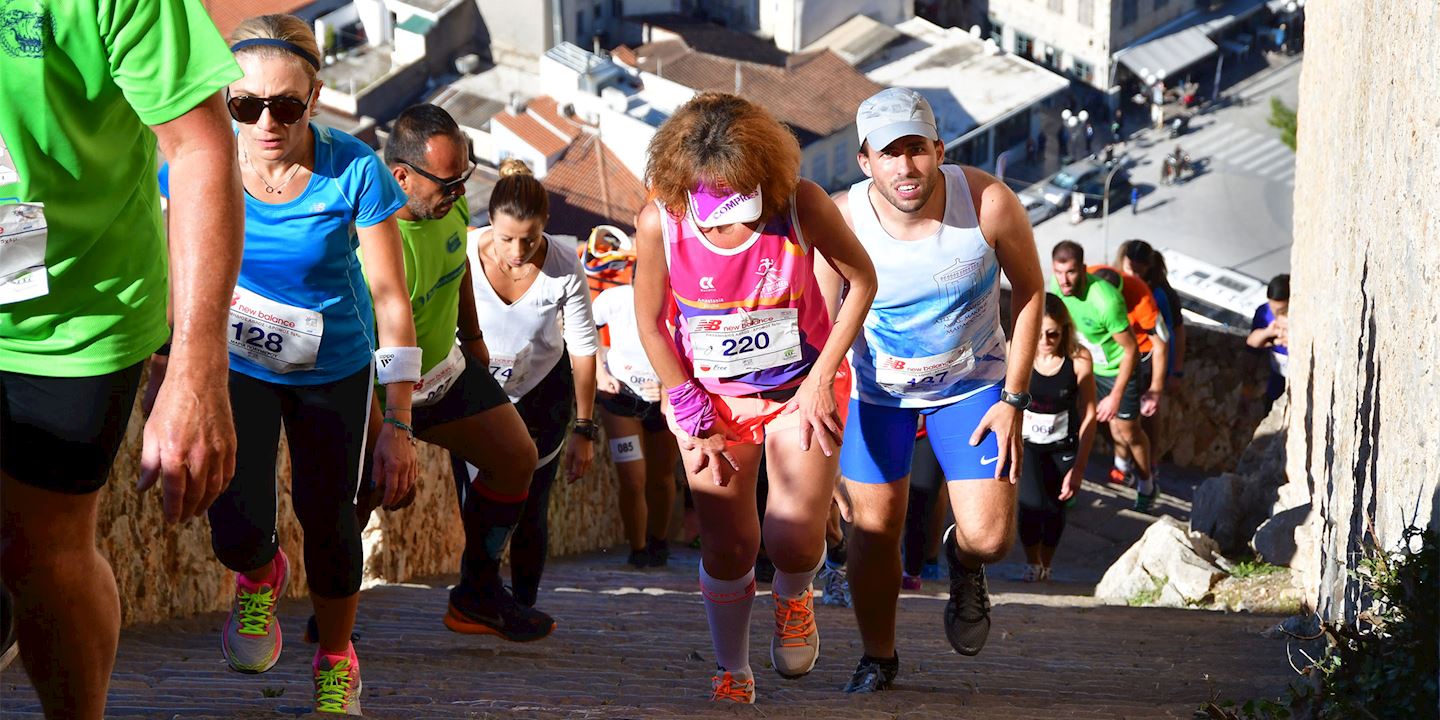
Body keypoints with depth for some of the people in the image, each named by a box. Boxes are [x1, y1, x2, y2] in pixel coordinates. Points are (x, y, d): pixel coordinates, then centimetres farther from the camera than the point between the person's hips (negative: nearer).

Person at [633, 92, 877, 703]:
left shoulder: (801, 205, -23)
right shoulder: (661, 223, -21)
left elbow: (861, 280, -7)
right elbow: (650, 323, -7)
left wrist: (821, 377, -9)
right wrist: (694, 421, -5)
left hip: (799, 387, -1)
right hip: (712, 395, 1)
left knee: (795, 538, -10)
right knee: (726, 548, -1)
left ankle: (792, 599, 28)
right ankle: (733, 677, 21)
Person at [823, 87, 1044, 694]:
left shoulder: (988, 202, -25)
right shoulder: (841, 222, -26)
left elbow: (1030, 290, -9)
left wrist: (1013, 399, -10)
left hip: (972, 382, 0)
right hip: (876, 387, 0)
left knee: (989, 538, -10)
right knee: (874, 530, 3)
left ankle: (962, 564, 29)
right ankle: (878, 660, 28)